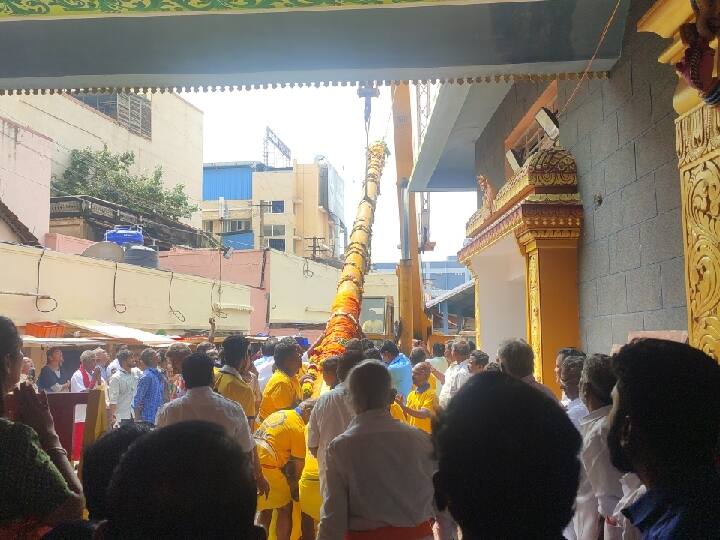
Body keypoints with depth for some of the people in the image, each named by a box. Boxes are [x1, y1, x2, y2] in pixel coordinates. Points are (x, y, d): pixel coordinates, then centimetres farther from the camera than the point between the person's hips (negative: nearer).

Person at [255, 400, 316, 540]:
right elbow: (299, 464, -1)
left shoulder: (280, 413, 16)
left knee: (266, 508, 23)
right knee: (286, 508, 7)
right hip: (266, 466, -8)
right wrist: (295, 488, 14)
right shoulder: (299, 428, -8)